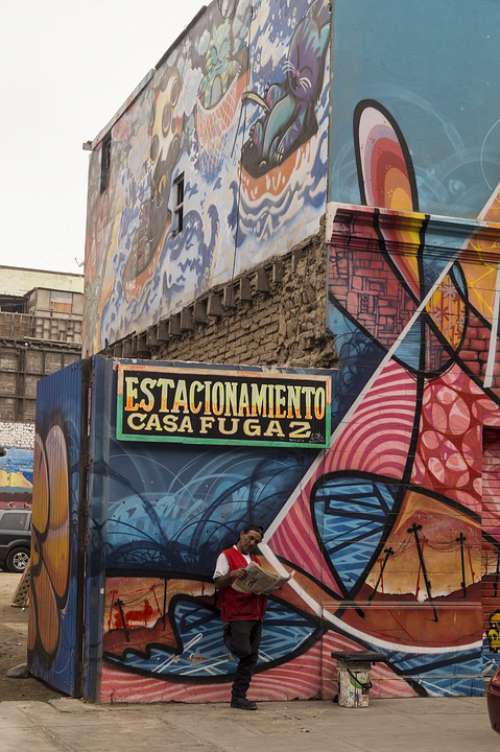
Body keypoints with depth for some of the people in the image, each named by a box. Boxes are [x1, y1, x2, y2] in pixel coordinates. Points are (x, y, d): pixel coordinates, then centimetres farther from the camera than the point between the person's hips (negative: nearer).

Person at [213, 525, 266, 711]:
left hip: (256, 615, 7)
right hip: (237, 615, -7)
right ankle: (229, 638, 18)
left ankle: (238, 697, 8)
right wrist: (232, 575, -24)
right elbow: (217, 583, -6)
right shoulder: (227, 556, 0)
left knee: (251, 658, 3)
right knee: (243, 651, -15)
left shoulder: (255, 560, 21)